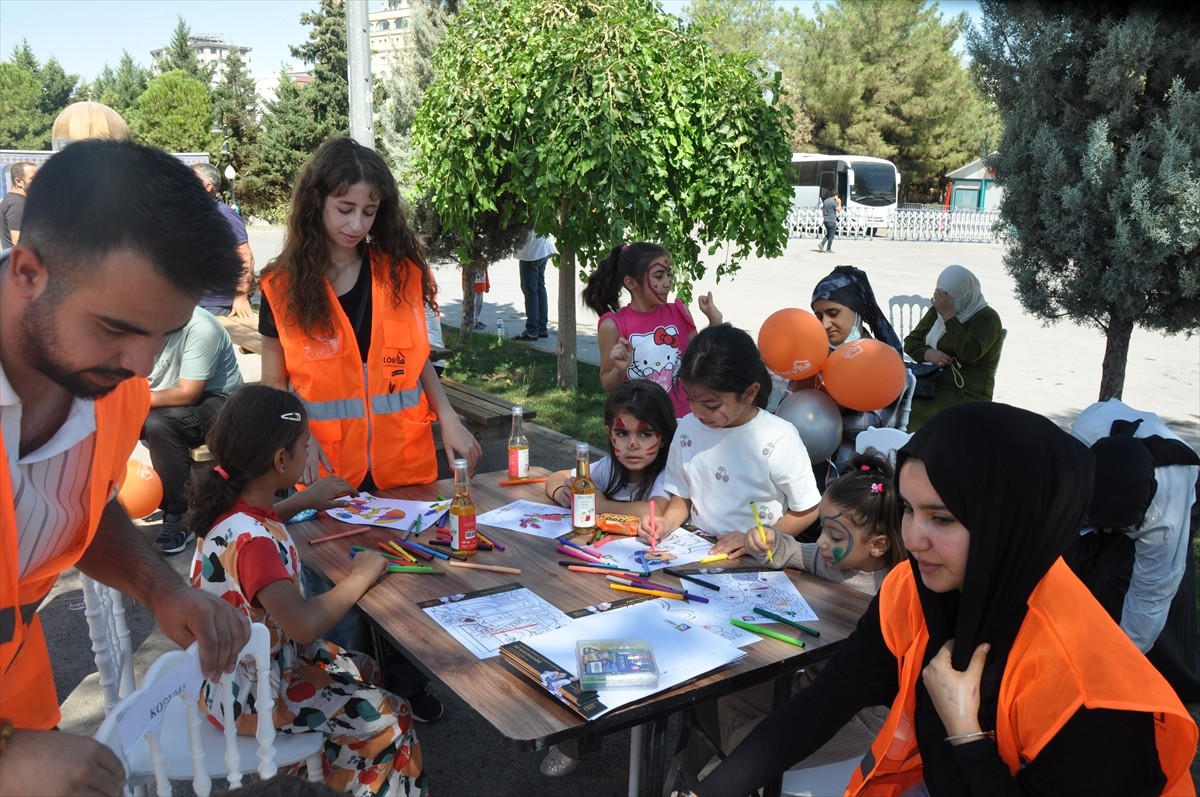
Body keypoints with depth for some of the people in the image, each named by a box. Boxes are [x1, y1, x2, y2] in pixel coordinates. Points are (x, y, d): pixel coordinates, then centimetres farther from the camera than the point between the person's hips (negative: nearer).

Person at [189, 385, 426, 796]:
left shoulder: (232, 503, -7)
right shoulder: (250, 540, -35)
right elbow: (304, 623, -44)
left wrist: (305, 499, 16)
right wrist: (360, 577, -29)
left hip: (247, 662, 9)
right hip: (247, 695, -9)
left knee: (365, 671, 21)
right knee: (388, 717, -2)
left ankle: (337, 764, 36)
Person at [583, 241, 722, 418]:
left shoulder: (679, 313, -2)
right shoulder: (614, 325, -12)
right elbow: (608, 385, -3)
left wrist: (715, 321, -1)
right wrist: (620, 369, -23)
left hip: (681, 417, 3)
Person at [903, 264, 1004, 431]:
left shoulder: (987, 318, -6)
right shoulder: (937, 311, 13)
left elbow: (969, 353, -22)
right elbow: (910, 342, 10)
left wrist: (948, 316, -19)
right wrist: (928, 353, -11)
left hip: (965, 394, -6)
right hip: (929, 384, 6)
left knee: (912, 415, -29)